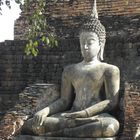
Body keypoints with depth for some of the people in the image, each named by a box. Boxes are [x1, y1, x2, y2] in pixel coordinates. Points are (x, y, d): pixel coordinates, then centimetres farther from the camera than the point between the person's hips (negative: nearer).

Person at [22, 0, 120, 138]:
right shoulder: (70, 70, 24)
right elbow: (64, 101, 17)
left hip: (98, 115, -3)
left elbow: (112, 101, -2)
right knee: (30, 125, -21)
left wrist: (85, 113, -17)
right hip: (71, 115, 3)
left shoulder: (109, 69, 11)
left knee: (111, 126, -42)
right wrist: (45, 111, -5)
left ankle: (59, 133, -29)